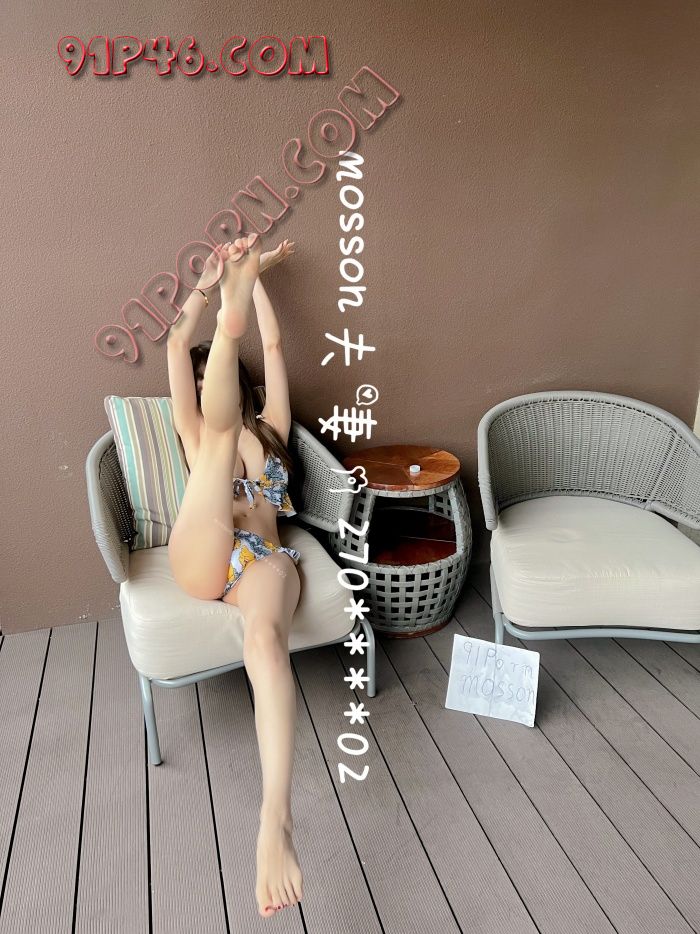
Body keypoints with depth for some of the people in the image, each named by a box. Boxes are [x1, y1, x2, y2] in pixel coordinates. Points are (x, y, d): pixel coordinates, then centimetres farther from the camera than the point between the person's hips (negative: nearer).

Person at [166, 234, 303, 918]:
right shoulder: (197, 430, 26)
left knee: (265, 641, -37)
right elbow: (175, 344, 18)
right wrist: (213, 280, 22)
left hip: (262, 559, -1)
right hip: (198, 562, 1)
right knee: (224, 436, -13)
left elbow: (274, 344, 23)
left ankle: (276, 823, -52)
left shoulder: (270, 425, 29)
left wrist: (254, 274, 31)